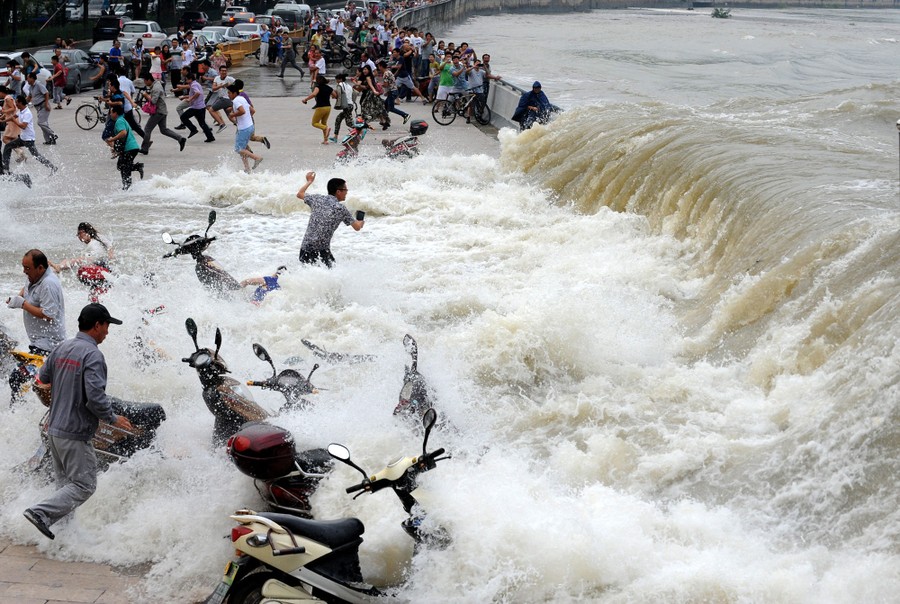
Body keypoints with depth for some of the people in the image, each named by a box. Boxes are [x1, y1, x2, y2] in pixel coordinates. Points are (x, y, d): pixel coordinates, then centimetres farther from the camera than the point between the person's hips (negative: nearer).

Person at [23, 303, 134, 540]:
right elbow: (95, 396, -25)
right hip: (76, 434, -9)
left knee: (65, 482, 18)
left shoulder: (62, 348, 7)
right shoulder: (92, 354, -18)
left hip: (55, 428, 9)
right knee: (84, 485, -2)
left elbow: (43, 377, 19)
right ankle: (41, 513, -13)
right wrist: (113, 419, -11)